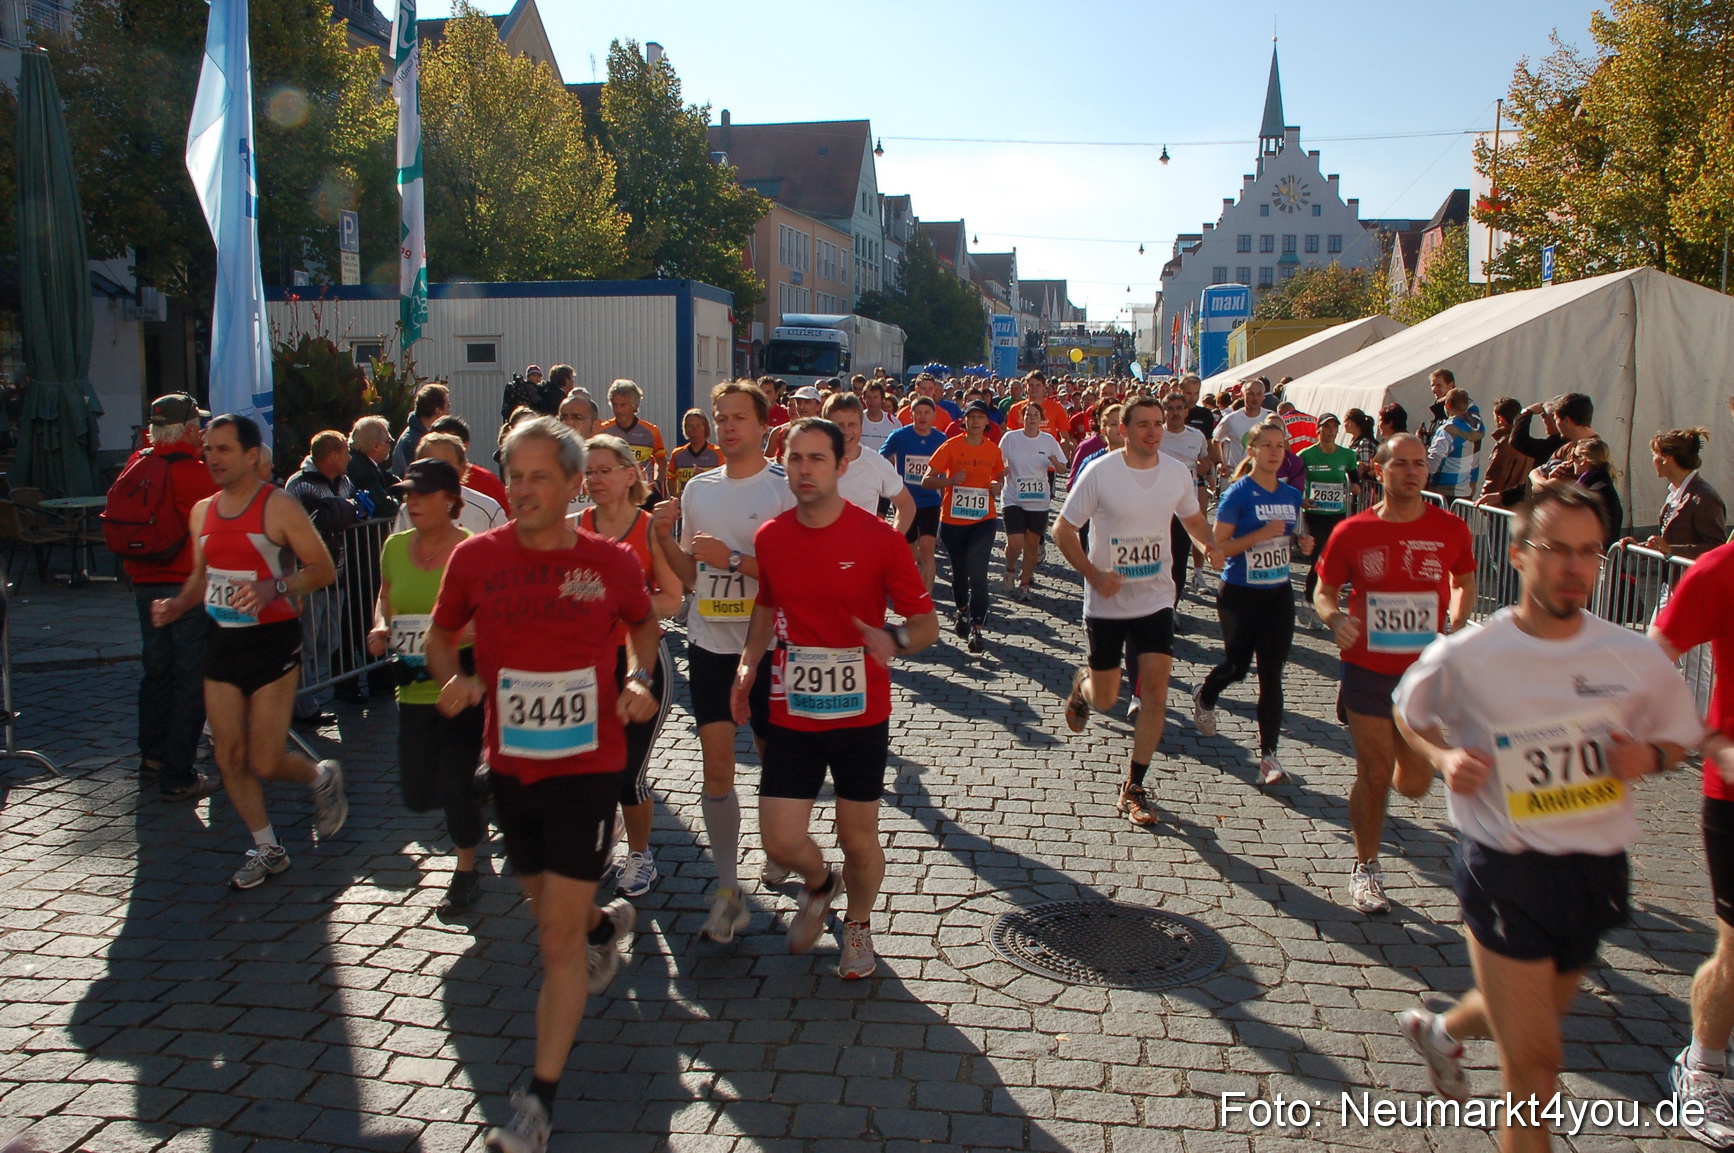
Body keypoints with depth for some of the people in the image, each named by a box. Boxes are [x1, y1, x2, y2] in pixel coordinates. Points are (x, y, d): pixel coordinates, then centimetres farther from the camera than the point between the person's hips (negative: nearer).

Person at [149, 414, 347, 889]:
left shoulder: (279, 506, -10)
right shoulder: (202, 511, 10)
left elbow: (324, 569, -10)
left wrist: (275, 588, -27)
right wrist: (177, 606, 1)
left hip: (272, 641, -6)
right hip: (223, 641, 6)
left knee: (264, 762, -6)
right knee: (229, 756, 7)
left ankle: (322, 778, 27)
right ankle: (267, 848, 24)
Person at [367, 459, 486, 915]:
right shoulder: (396, 547, 3)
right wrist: (380, 627, -1)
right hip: (414, 689, 6)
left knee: (454, 783, -1)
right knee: (418, 795, 8)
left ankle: (465, 874, 22)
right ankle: (475, 806, 42)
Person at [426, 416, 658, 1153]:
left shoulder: (612, 562, -8)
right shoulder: (477, 557, -6)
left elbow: (643, 624, 12)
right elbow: (441, 635, 9)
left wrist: (639, 677, -7)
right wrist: (451, 678, -12)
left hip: (587, 766, -3)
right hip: (510, 766, 3)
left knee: (558, 936, -4)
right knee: (547, 903, 23)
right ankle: (606, 925, 59)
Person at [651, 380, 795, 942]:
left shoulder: (784, 487, -7)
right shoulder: (699, 489, 9)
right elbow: (691, 575, 14)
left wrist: (734, 559, -21)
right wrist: (664, 537, -3)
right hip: (709, 643, 4)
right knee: (717, 765, 0)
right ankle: (727, 890, 7)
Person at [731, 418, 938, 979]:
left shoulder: (878, 538, -12)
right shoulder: (769, 538, -1)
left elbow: (926, 621, -7)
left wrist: (896, 639, -29)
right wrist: (749, 662, 2)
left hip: (860, 715, -2)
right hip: (792, 714, 3)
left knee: (858, 837, 10)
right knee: (781, 842, 1)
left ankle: (858, 924, 41)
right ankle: (820, 884, 38)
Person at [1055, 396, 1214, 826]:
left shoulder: (1177, 473, -1)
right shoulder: (1099, 472, -12)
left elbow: (1192, 518, 18)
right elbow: (1063, 531, -7)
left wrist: (1209, 544, -5)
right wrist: (1094, 575, -20)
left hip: (1156, 600, 2)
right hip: (1107, 602, -2)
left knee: (1155, 690, -9)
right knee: (1104, 698, 7)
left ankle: (1134, 788, 6)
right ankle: (1082, 684, 47)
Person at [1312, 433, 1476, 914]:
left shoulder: (1450, 530, -3)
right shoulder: (1352, 532, -6)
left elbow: (1465, 582, 15)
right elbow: (1324, 591, 4)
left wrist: (1456, 621, -3)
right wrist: (1334, 618, -18)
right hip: (1368, 671, -1)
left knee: (1415, 783, 7)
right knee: (1374, 776, 3)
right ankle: (1366, 869, 24)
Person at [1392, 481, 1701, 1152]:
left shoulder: (1636, 658, -6)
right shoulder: (1464, 658, -13)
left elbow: (1680, 734, 12)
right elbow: (1408, 711, 7)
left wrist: (1648, 756, -11)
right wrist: (1443, 757, -13)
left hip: (1596, 869, 5)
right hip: (1505, 871, -4)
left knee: (1534, 1014, 27)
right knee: (1533, 1059, -4)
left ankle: (1440, 1031, 58)